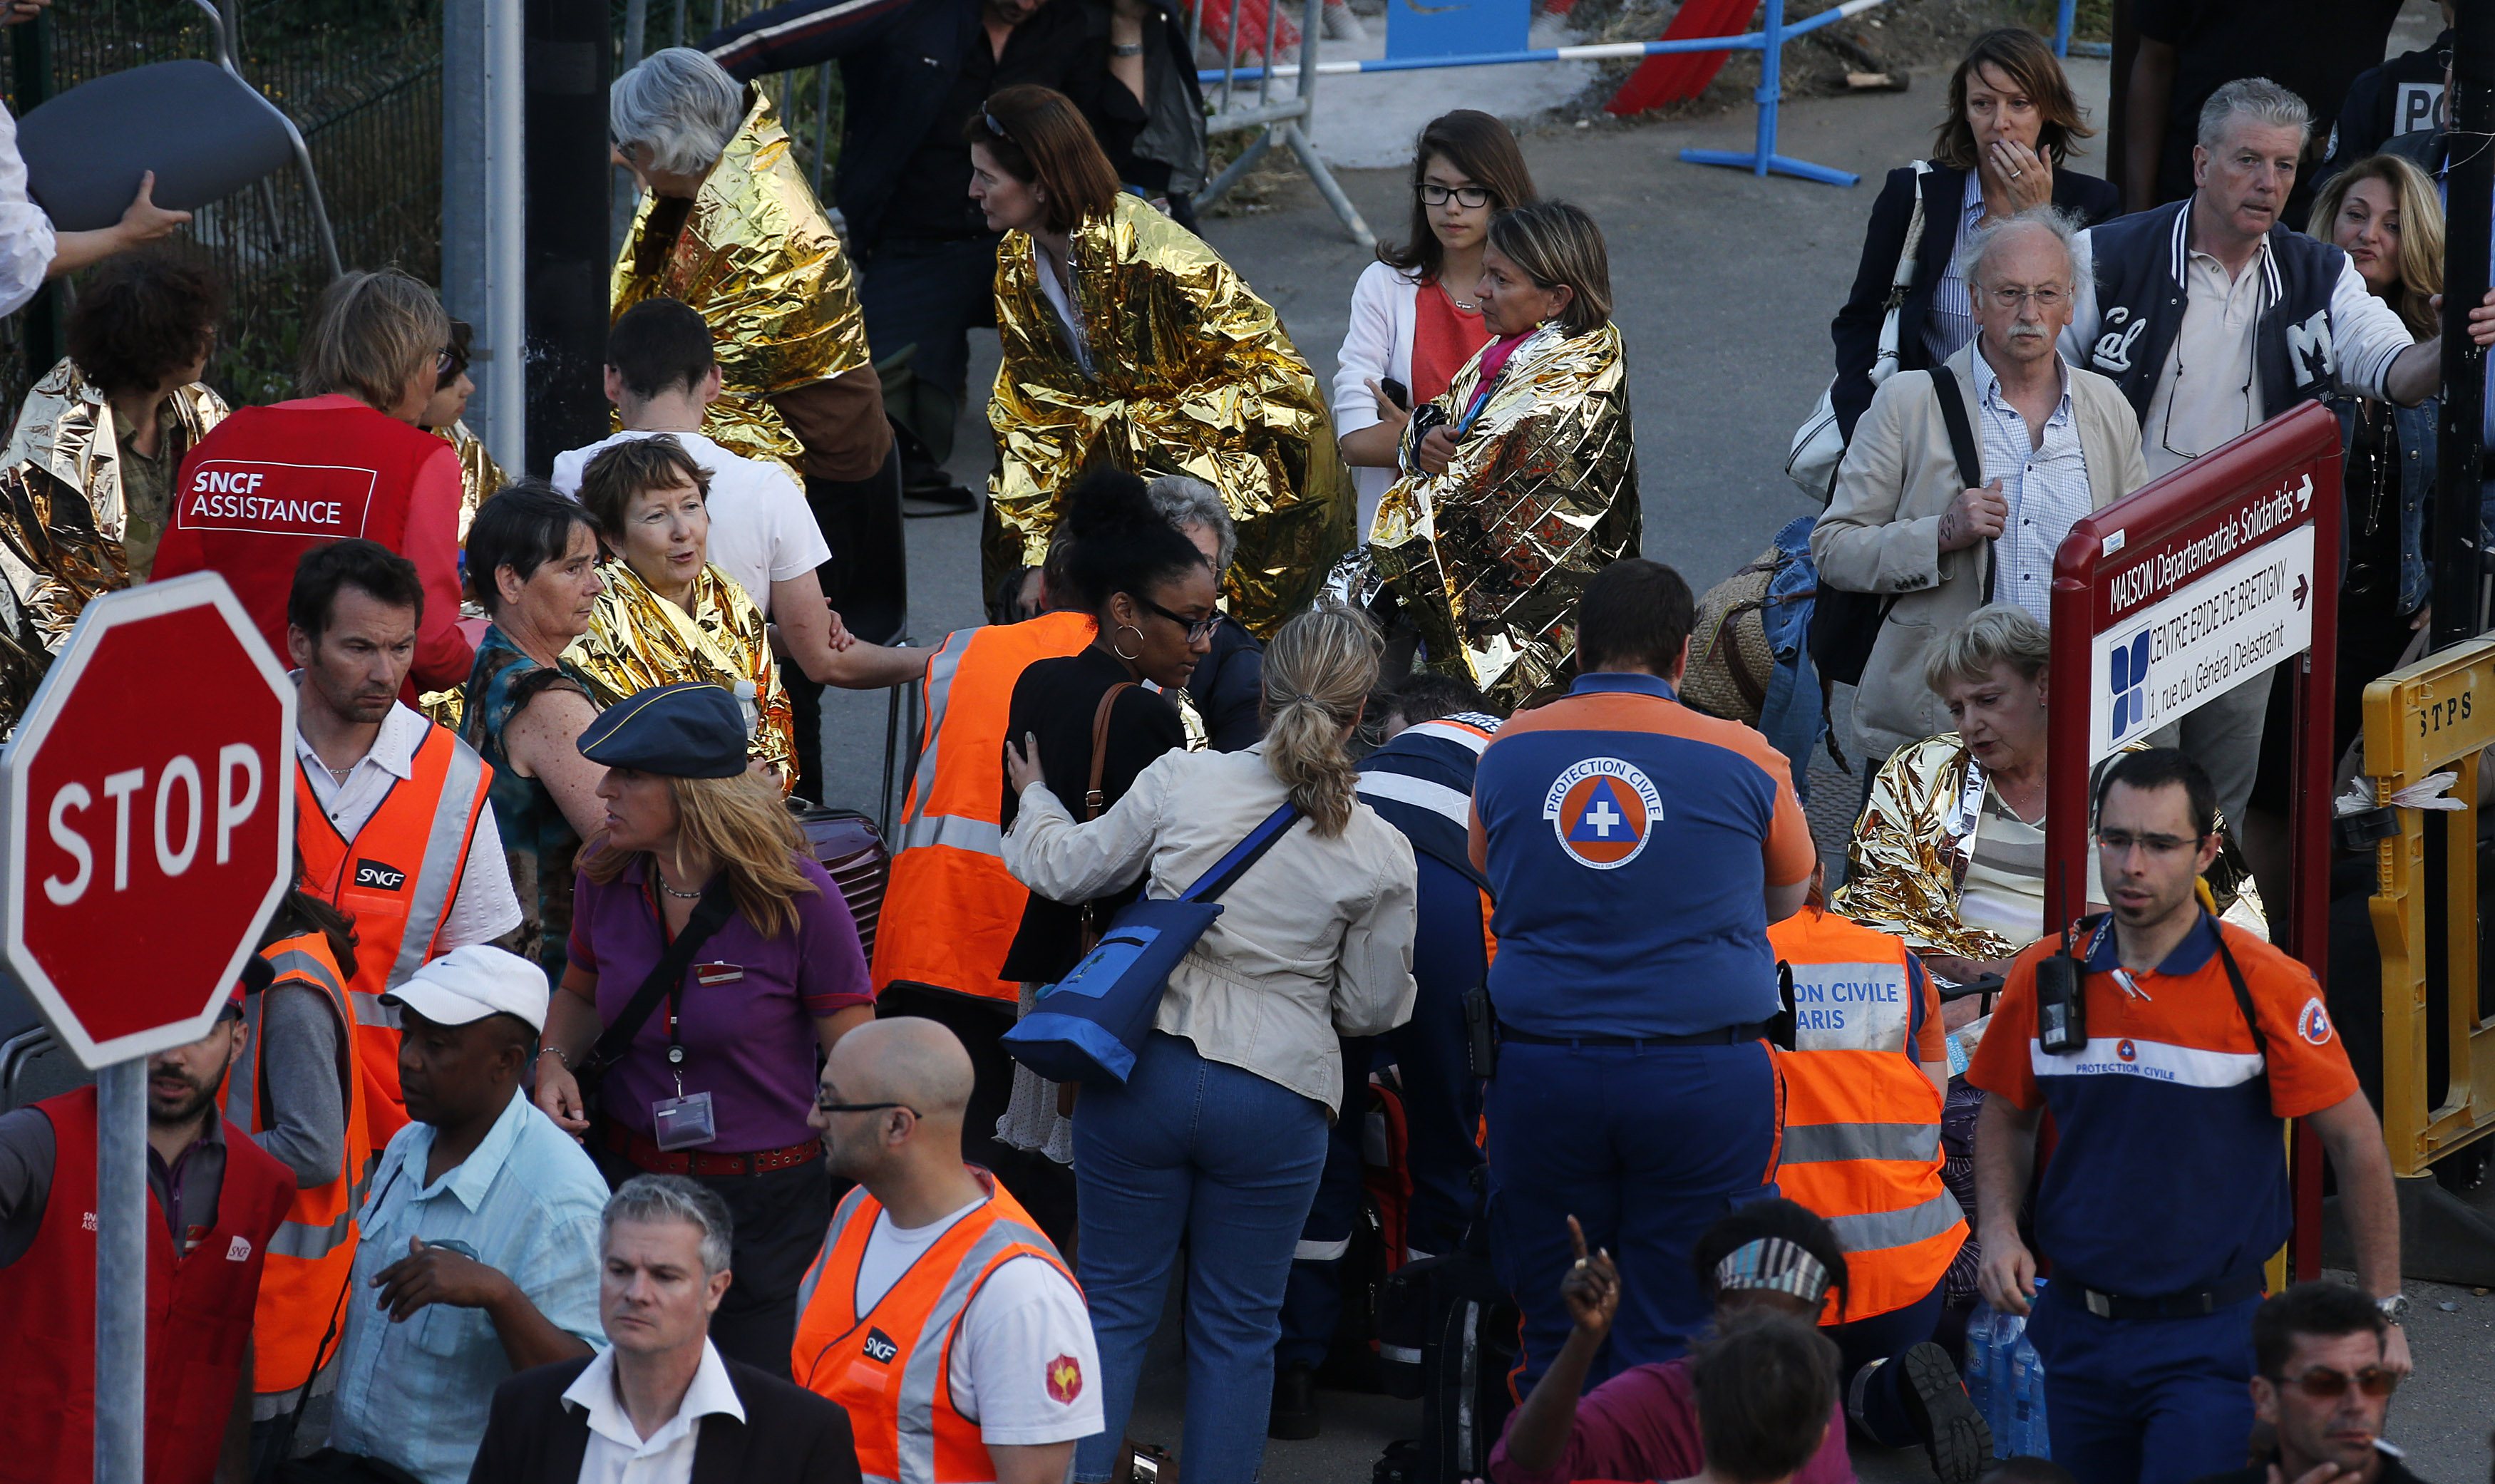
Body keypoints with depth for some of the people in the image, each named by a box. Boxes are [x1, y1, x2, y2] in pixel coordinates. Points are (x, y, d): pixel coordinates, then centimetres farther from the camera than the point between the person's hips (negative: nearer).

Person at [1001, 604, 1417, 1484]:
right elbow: (1373, 1008, 2)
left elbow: (1070, 872, 7)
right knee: (1238, 1328, 12)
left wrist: (1035, 801, 27)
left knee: (1113, 1306, 11)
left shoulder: (1182, 783, -7)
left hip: (1144, 1072, 1)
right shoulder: (1381, 857, -6)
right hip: (1275, 1101, -1)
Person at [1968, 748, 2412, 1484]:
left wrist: (2382, 1313, -4)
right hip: (2077, 1333, 4)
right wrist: (1999, 1232, -3)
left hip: (2208, 1344, -4)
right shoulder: (2047, 974, 1)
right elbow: (2005, 1119, 15)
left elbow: (2356, 1142, -5)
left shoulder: (2264, 985, -11)